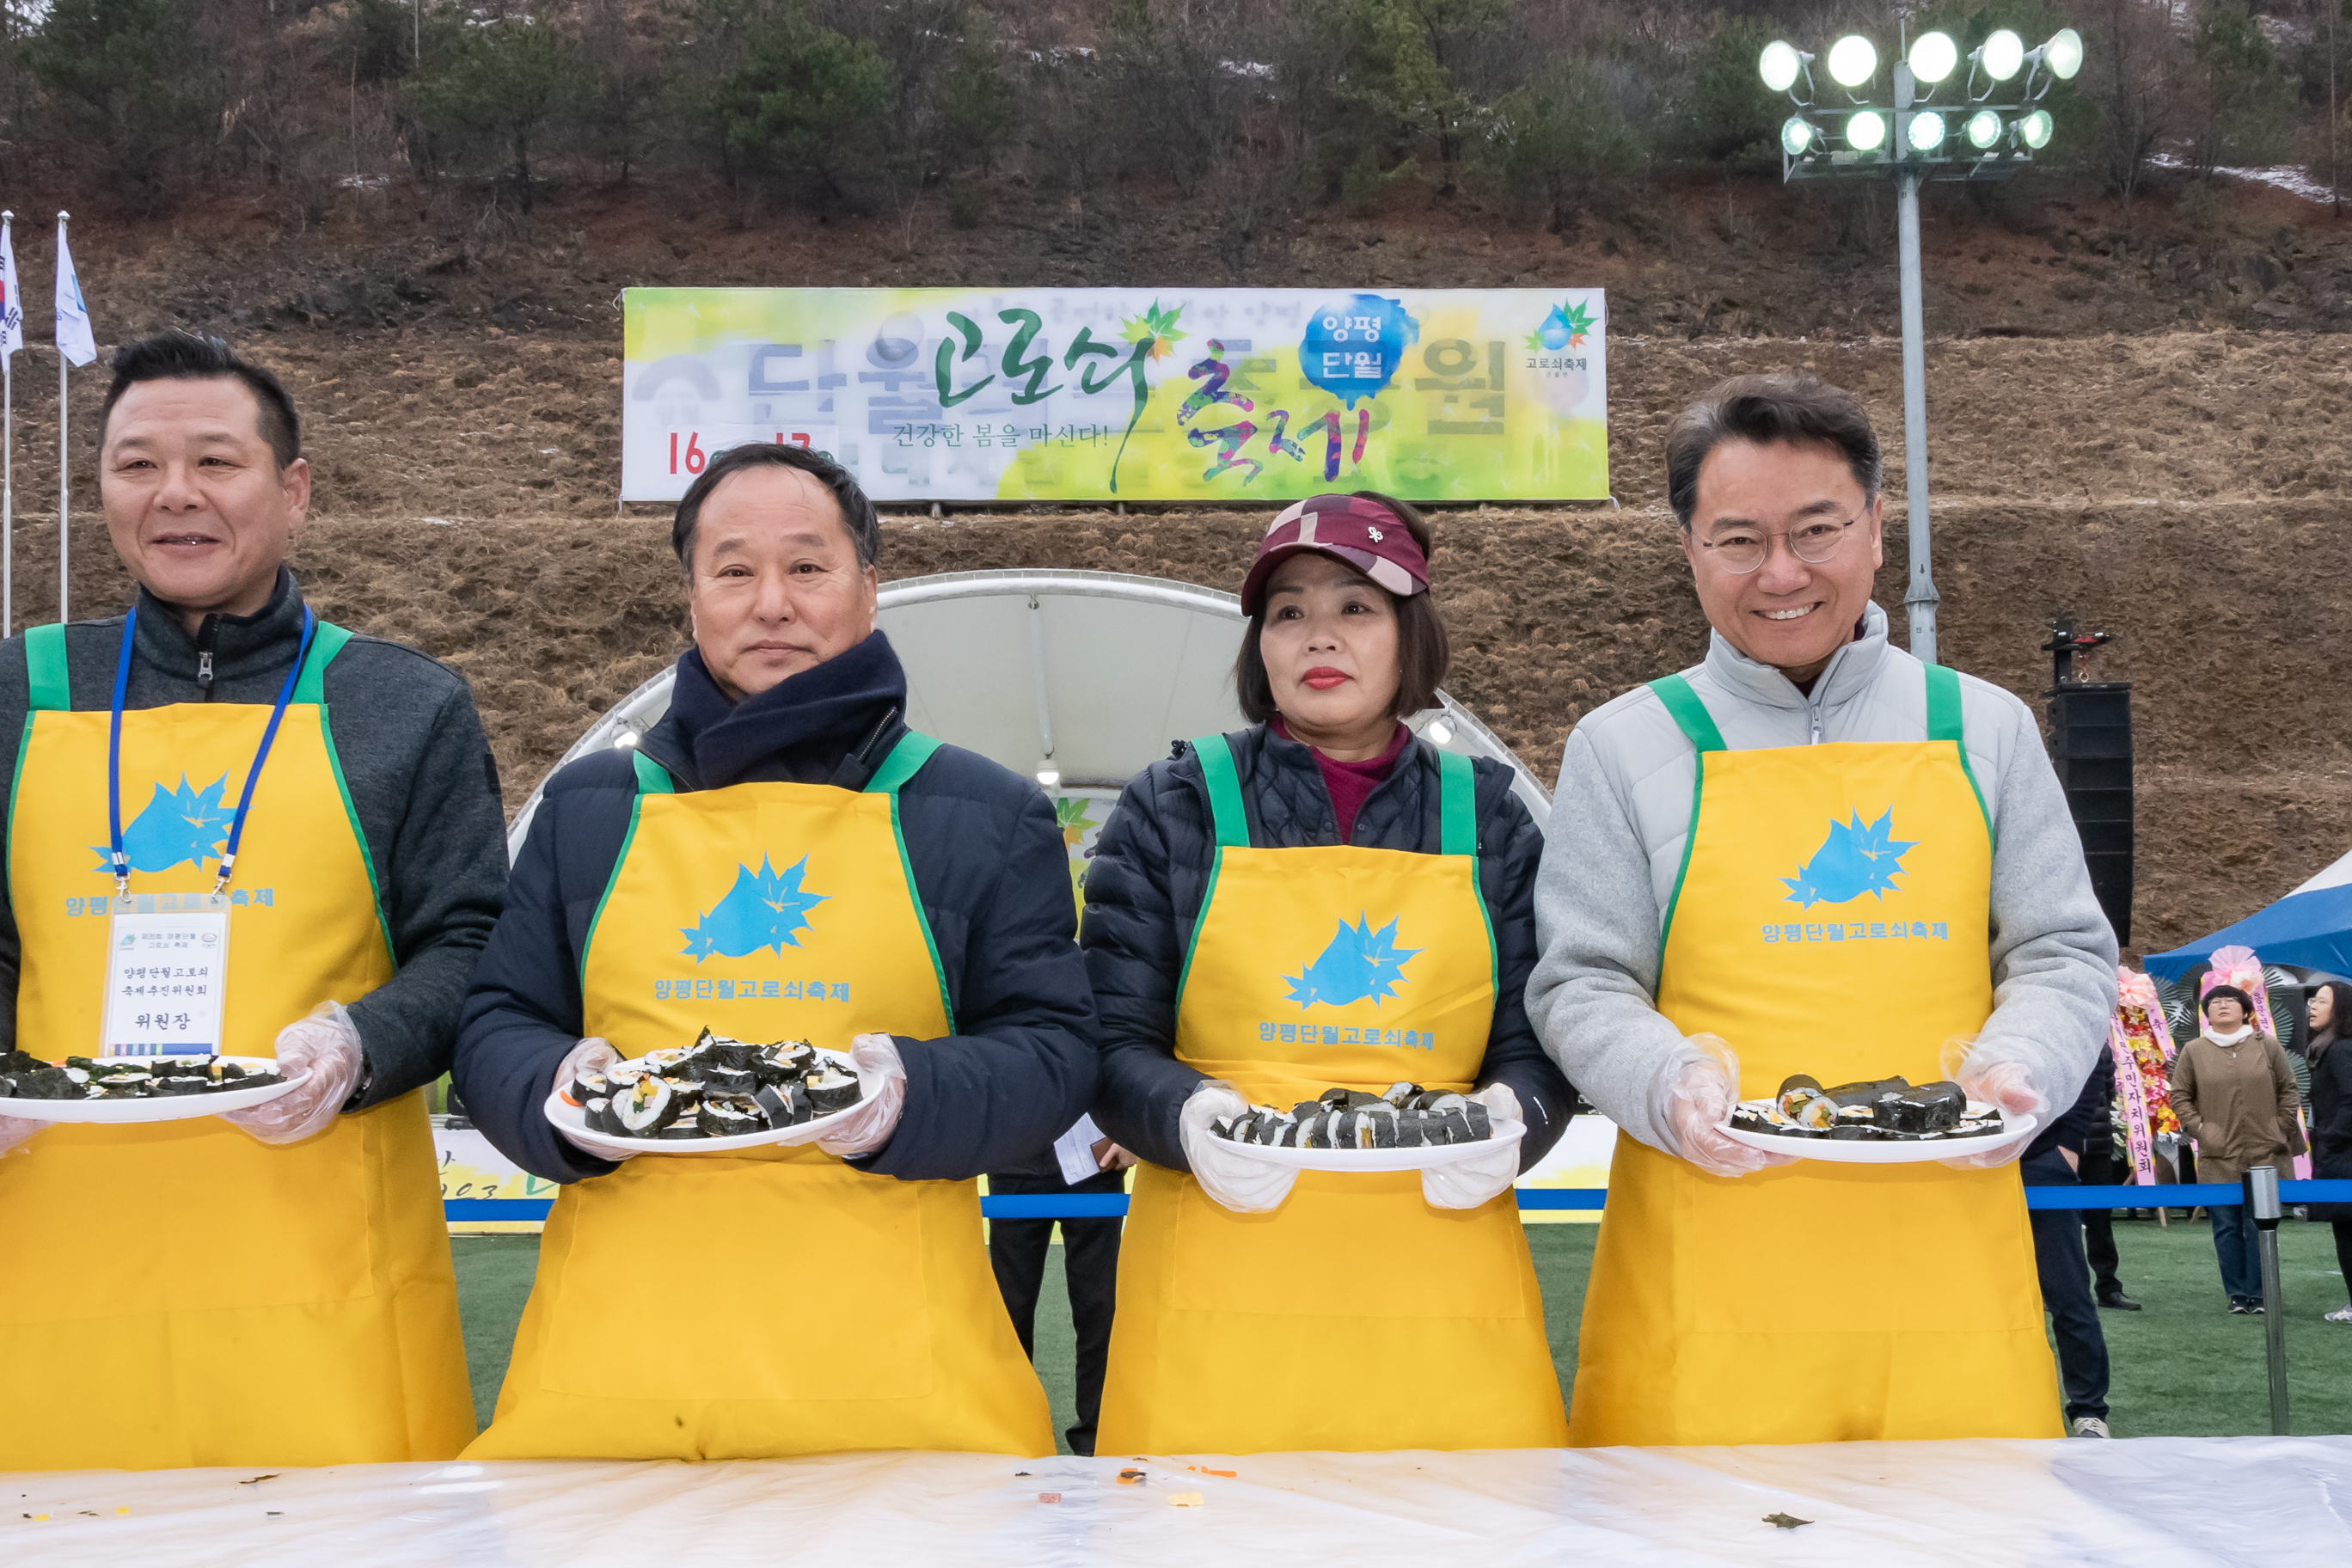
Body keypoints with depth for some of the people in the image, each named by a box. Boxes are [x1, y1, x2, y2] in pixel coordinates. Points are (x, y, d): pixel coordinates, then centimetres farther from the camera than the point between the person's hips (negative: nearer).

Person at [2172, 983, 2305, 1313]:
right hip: (2218, 1159, 0)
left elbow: (2288, 1090, 9)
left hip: (2264, 1155, 0)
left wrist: (2281, 1130, 0)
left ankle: (2257, 1292, 8)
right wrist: (2200, 1130, -3)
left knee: (2259, 1227, 0)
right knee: (2227, 1228, 2)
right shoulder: (2194, 1051, 5)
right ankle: (2237, 1294, 9)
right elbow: (2179, 1097, 8)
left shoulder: (2268, 1046, 5)